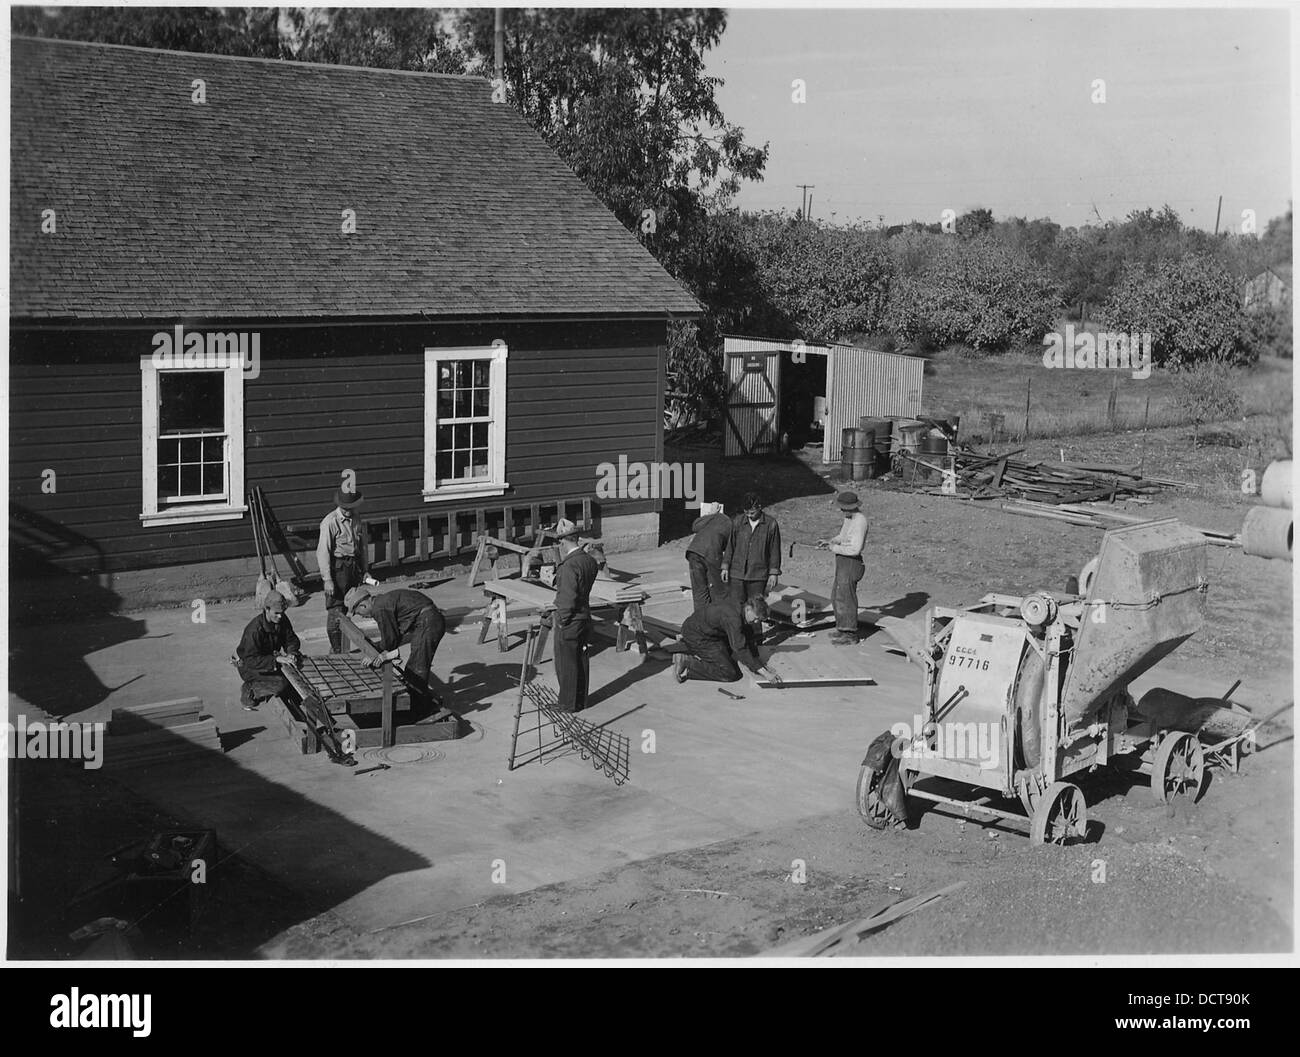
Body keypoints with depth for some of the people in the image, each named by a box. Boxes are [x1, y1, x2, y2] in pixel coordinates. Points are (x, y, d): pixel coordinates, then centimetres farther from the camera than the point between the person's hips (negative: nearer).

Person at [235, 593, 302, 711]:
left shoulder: (282, 619, -9)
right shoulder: (254, 629, -31)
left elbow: (291, 639, 0)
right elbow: (251, 660, -34)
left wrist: (292, 653, -23)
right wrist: (275, 661, -41)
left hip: (270, 657, 8)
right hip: (248, 667, -8)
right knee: (281, 684, -27)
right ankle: (249, 691, -4)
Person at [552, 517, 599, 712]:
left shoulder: (569, 566, -24)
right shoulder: (590, 560, 1)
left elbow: (568, 598, -25)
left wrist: (562, 620, -12)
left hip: (569, 623, -8)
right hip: (585, 618, 8)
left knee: (566, 665, 4)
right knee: (581, 661, 17)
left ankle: (568, 705, 14)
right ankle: (580, 701, 28)